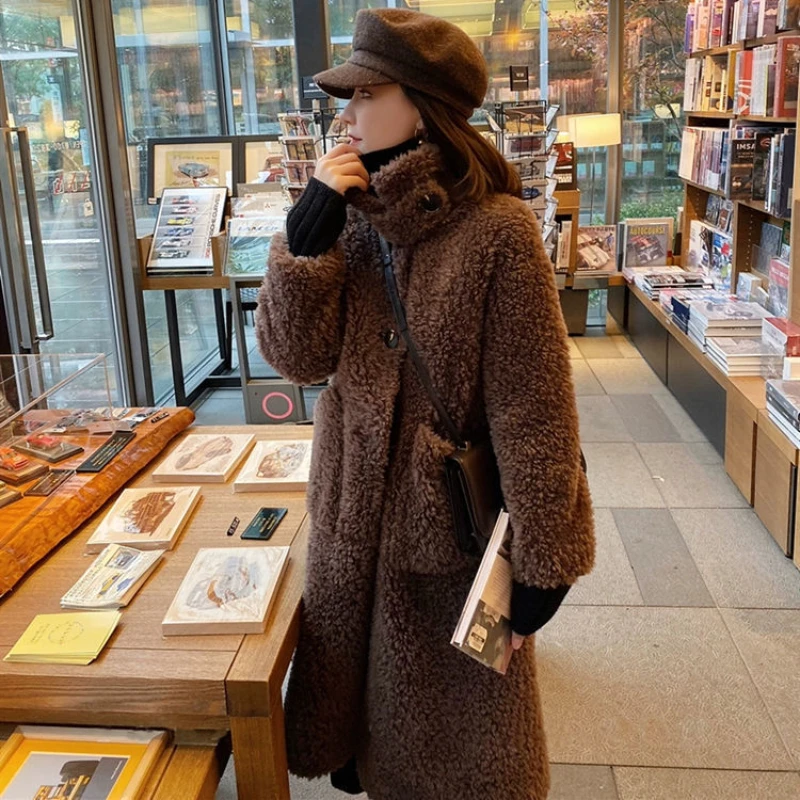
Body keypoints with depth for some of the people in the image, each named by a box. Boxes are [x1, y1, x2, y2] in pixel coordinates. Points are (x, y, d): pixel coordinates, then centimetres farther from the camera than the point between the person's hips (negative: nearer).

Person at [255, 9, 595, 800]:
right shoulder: (354, 218, 0)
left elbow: (532, 411, -17)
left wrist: (542, 564, -14)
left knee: (457, 731, 16)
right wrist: (308, 230, -17)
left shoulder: (496, 231, -19)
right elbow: (297, 356, -5)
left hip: (452, 527, -5)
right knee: (356, 697, 24)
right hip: (353, 518, 5)